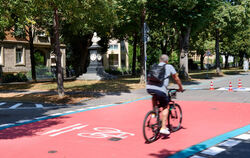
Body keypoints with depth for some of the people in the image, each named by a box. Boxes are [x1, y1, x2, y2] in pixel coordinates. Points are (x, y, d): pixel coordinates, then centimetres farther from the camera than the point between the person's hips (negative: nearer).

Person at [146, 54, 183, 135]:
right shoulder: (169, 67, 17)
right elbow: (176, 78, 25)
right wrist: (180, 88, 40)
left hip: (149, 87, 4)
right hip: (160, 89, -4)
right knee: (166, 107, 13)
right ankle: (163, 128, 4)